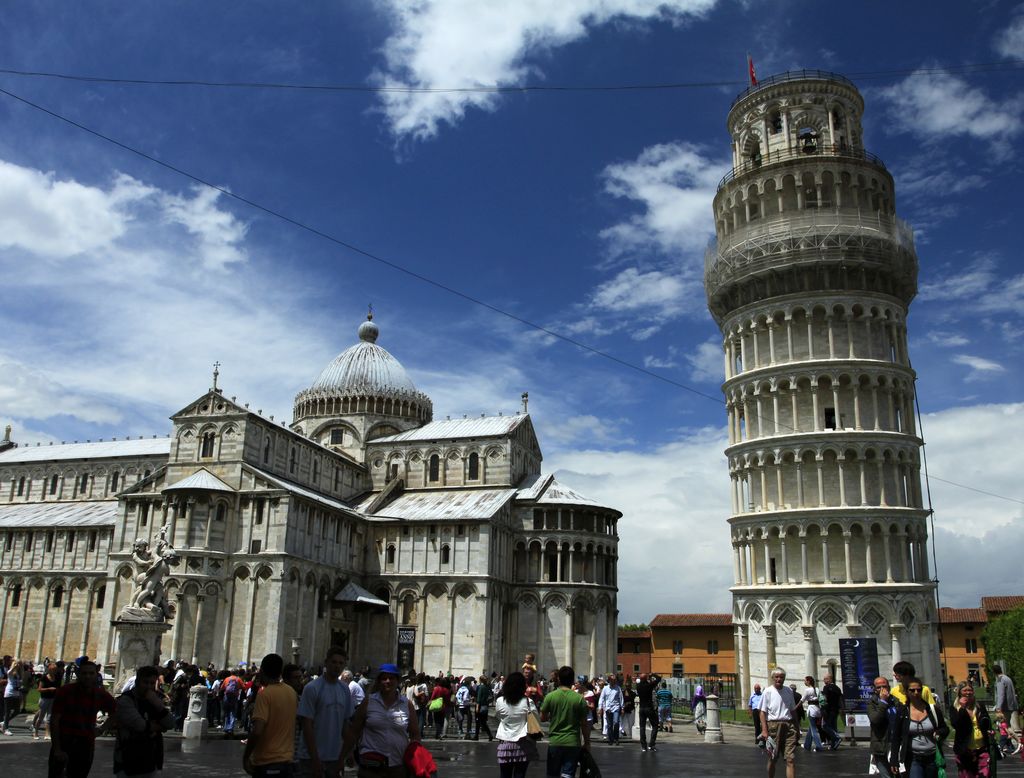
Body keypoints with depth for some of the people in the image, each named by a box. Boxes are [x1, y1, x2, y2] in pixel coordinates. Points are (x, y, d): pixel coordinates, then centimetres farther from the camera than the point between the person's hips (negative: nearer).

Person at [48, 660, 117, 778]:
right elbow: (54, 720, -11)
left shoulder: (102, 695, -4)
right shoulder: (65, 691, -12)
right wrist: (57, 749, -15)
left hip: (86, 745, 2)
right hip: (62, 741, -2)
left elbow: (115, 712, 14)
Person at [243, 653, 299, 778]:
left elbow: (257, 730, -23)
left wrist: (245, 756, -12)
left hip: (267, 763, -7)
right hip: (286, 760, 7)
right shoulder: (292, 692, 6)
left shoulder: (264, 693, -15)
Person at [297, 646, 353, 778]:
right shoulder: (312, 688, -10)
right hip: (312, 757, -5)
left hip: (335, 757, 5)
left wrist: (342, 756, 6)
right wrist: (315, 758, -13)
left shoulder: (345, 689, 7)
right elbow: (306, 724, -11)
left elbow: (345, 723, 10)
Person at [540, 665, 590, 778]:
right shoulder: (579, 699, -6)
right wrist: (587, 742, 10)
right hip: (573, 743, -1)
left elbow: (542, 718, 2)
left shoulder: (550, 697, -6)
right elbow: (584, 724, -1)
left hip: (554, 742, 1)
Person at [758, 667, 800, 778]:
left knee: (791, 759, -6)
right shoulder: (768, 692, -1)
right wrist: (764, 730, -12)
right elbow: (762, 712, -4)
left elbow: (793, 710, 20)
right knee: (772, 758, 7)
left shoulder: (789, 691, 11)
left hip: (788, 725, 3)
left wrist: (797, 728, 19)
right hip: (773, 725, -3)